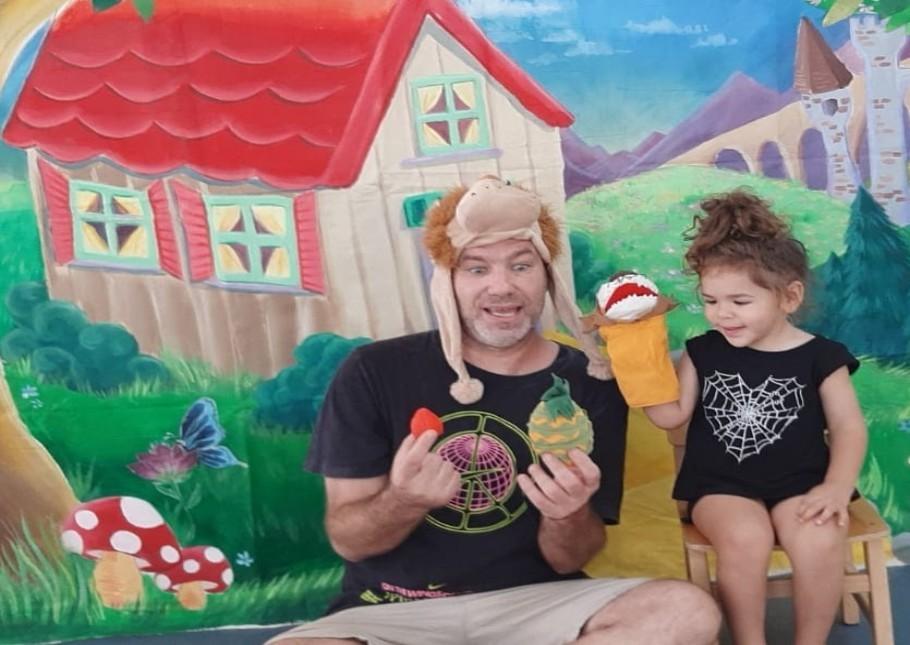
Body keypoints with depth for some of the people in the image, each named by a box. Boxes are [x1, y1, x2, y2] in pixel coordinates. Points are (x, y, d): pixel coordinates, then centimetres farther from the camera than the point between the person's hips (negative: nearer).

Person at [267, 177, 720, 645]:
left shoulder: (591, 388, -1)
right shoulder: (374, 372, -5)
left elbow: (568, 562, 2)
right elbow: (347, 541, -3)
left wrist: (568, 517, -22)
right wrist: (403, 502, -25)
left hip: (533, 604, 3)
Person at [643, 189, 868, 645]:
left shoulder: (820, 357, -1)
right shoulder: (702, 353, 4)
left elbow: (849, 427, 0)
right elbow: (671, 415, 0)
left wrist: (837, 487, -15)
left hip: (798, 483, 0)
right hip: (720, 484, 0)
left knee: (819, 540, -29)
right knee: (745, 537, -30)